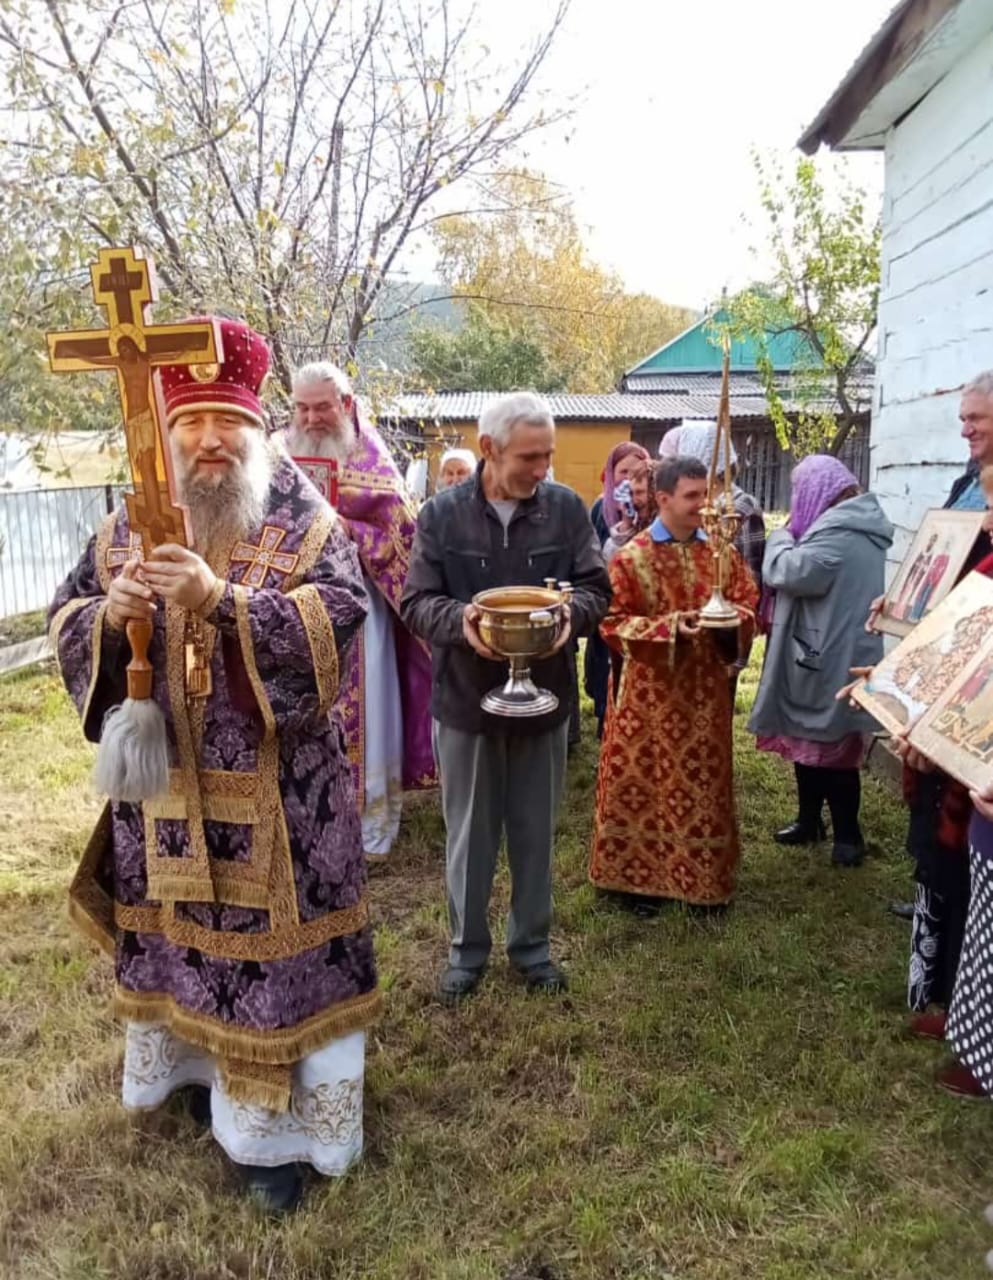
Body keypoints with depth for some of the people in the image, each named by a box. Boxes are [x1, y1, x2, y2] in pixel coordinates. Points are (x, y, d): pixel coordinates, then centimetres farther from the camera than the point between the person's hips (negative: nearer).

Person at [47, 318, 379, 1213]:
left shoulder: (303, 521, -5)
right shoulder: (130, 525, 7)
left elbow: (340, 611, -20)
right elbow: (67, 625, 6)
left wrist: (222, 600, -31)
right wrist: (110, 612, -17)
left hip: (272, 790, -4)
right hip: (165, 781, 4)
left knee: (268, 940, 3)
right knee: (177, 930, 18)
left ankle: (272, 1126, 21)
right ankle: (197, 1061, 44)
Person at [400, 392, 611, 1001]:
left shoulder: (567, 508, -3)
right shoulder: (442, 513, -6)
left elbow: (597, 587, -1)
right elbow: (416, 602, -6)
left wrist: (570, 614, -24)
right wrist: (459, 620, -27)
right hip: (466, 700, -1)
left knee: (535, 833, 15)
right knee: (469, 835, 13)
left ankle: (532, 944, 35)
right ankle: (467, 948, 32)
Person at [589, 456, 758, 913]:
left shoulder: (722, 552, 4)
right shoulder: (631, 557, -8)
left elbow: (748, 604, 9)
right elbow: (613, 623, -10)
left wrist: (731, 619, -14)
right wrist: (670, 627, -22)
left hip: (705, 688, 4)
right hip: (650, 691, -4)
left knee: (702, 780, 12)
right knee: (645, 780, 5)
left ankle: (701, 877, 27)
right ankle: (637, 876, 19)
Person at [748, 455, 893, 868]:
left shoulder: (838, 532, -21)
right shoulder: (860, 529, 12)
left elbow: (786, 572, -25)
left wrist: (780, 536, -6)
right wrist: (793, 536, 5)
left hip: (830, 662, -10)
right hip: (829, 656, 10)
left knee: (830, 747, 2)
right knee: (810, 741, 18)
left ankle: (847, 834, 15)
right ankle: (810, 820, 31)